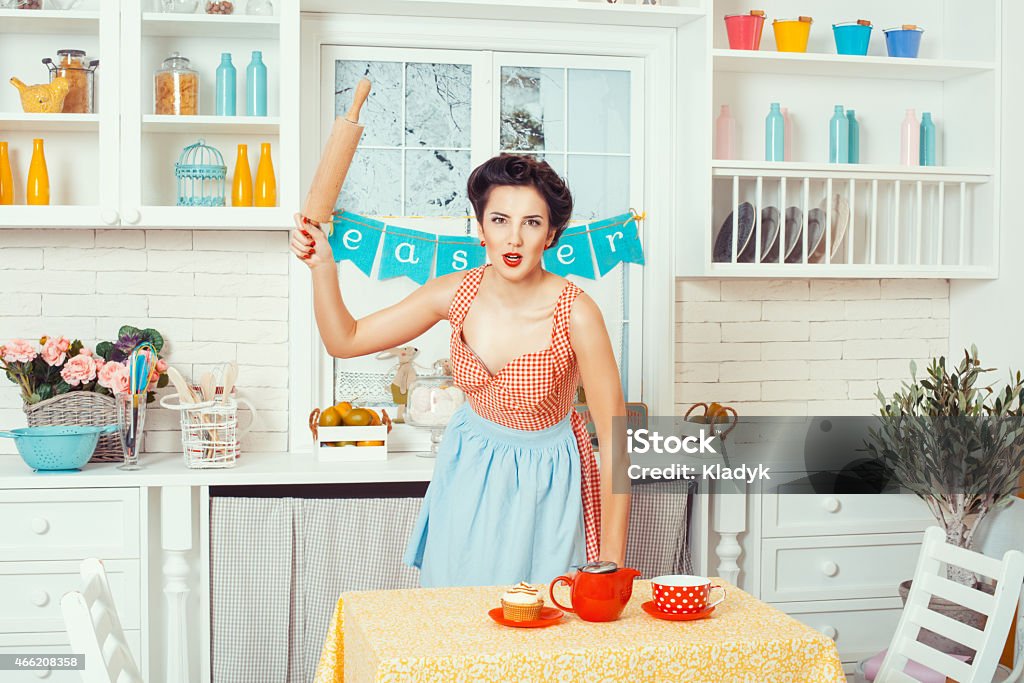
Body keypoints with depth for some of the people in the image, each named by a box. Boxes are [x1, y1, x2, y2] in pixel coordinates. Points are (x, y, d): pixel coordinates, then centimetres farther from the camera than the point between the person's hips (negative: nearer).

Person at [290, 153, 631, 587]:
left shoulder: (575, 314, -25)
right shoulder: (458, 294, -13)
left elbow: (615, 436, -21)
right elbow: (345, 340, -2)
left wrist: (611, 562, -21)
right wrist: (322, 266, -19)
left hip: (543, 482, -3)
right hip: (468, 472, 3)